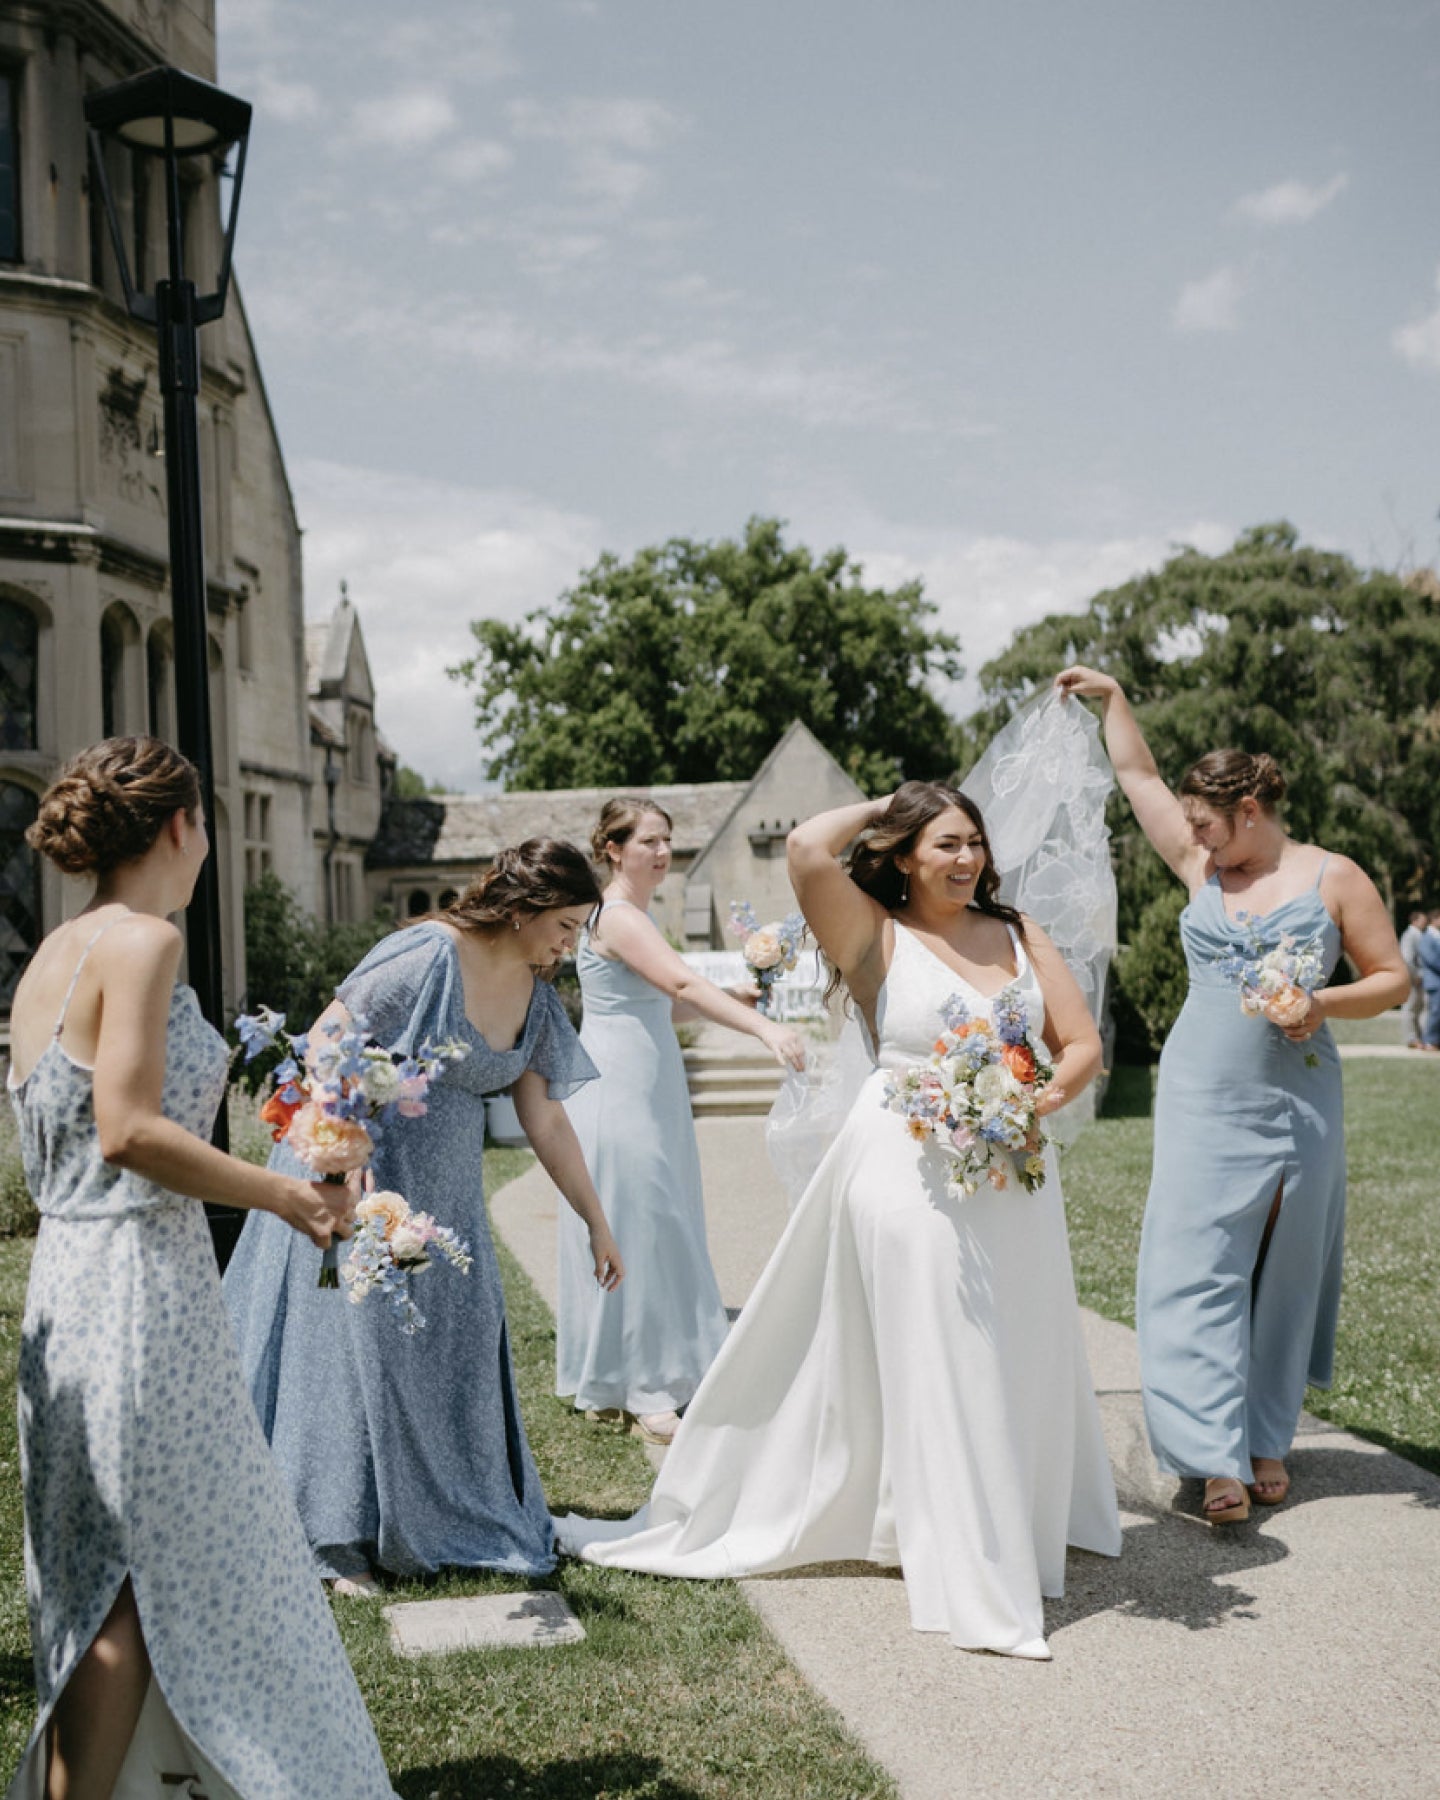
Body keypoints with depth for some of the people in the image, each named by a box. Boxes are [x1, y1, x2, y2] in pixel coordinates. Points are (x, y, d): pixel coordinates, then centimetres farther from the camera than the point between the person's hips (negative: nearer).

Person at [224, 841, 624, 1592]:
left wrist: (596, 1221, 10)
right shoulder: (428, 957, -20)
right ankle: (339, 1538, 10)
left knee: (454, 1345, 10)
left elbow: (545, 1120, 8)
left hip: (444, 1194, 7)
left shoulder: (533, 995, 3)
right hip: (364, 1175, -7)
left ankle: (436, 1521, 25)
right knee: (357, 1341, -1)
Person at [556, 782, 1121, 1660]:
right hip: (914, 1169, -5)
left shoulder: (1020, 934, 10)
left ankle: (1017, 1537, 37)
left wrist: (1035, 1108, -11)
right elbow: (807, 847, -19)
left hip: (1014, 1174, 5)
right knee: (939, 1372, -2)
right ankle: (976, 1590, 6)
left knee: (1022, 1364, 15)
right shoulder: (877, 935, -3)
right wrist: (879, 808, -1)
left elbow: (1082, 1042, 8)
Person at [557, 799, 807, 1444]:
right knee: (633, 1229, -5)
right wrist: (765, 1028, -38)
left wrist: (741, 1002, 6)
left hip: (648, 1091, 10)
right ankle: (643, 1395, 2)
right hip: (619, 1093, -10)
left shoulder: (636, 915, 15)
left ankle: (619, 1384, 23)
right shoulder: (618, 916, -16)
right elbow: (684, 985, -29)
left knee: (660, 1231, 13)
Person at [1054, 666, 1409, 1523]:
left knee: (1283, 1269, 6)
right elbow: (1137, 774, 19)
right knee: (1200, 1266, -7)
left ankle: (1267, 1439, 20)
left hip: (1295, 1104, -2)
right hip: (1202, 1099, 2)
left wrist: (1325, 1003, -16)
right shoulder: (1202, 868, 8)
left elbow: (1392, 977, 1)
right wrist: (1111, 696, 24)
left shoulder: (1333, 878, -1)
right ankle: (1221, 1458, -7)